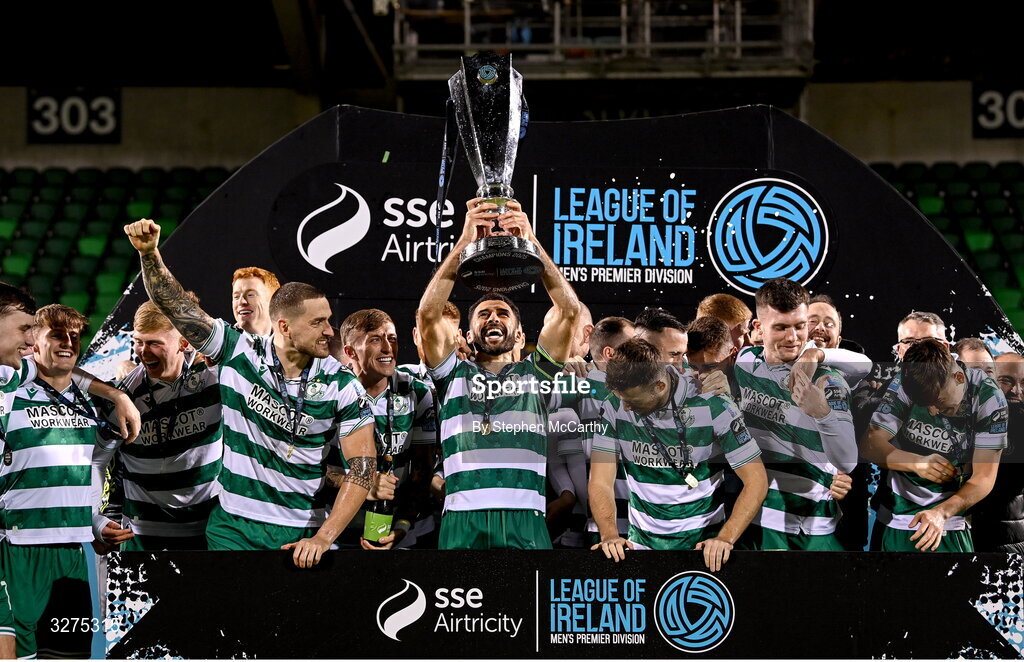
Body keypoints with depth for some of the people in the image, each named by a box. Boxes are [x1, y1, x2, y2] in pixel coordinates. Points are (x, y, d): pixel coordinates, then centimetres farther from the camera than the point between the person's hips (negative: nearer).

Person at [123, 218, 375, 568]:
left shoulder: (342, 386, -7)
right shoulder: (237, 352, -4)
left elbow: (363, 467, -8)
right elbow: (176, 306, -3)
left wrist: (323, 539, -16)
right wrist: (149, 253, -20)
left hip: (302, 536, 0)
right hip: (234, 527, 0)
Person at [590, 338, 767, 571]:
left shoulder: (712, 406, -12)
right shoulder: (614, 407, -4)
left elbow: (756, 481, -9)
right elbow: (600, 483, -5)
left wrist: (725, 539, -22)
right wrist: (610, 536, -23)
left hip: (702, 543, -2)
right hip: (642, 543, 3)